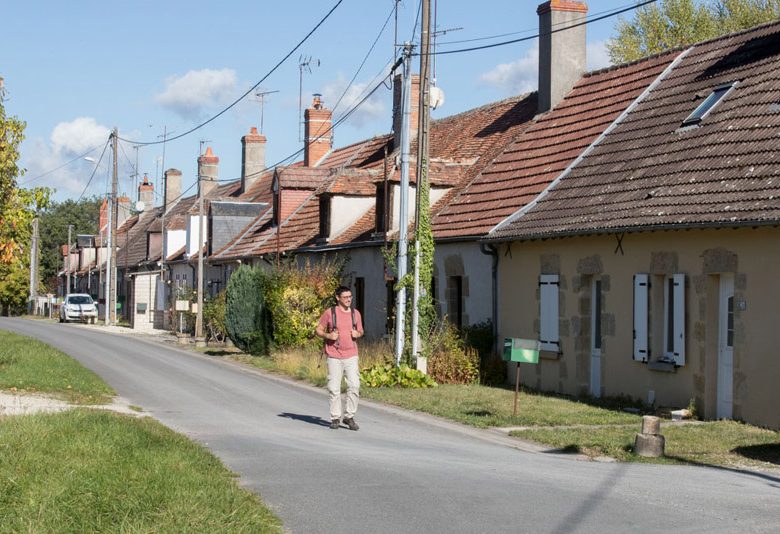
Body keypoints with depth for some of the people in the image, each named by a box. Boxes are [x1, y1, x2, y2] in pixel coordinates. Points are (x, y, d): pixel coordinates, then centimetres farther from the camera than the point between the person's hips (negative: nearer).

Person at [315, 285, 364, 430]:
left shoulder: (355, 313, 6)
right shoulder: (329, 313, -3)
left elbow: (361, 331, 18)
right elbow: (318, 329, 4)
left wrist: (357, 334, -5)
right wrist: (328, 335, -14)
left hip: (351, 356, 2)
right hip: (334, 356, -2)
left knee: (354, 385, -7)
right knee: (334, 388, 1)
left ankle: (349, 417, 5)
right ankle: (335, 418, 12)